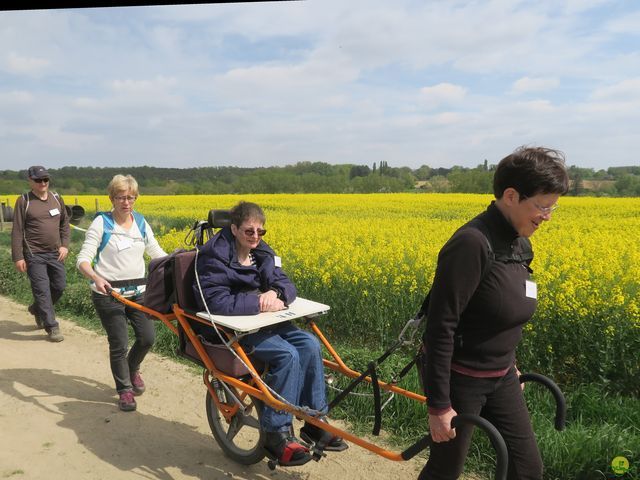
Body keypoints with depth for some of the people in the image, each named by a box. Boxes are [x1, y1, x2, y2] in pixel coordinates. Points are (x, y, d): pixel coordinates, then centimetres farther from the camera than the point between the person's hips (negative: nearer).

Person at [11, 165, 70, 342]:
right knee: (42, 290, -4)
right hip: (34, 255, -5)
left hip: (55, 253, 5)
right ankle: (52, 327, 4)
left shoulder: (57, 198, 7)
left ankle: (37, 309, 36)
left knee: (59, 286, 9)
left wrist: (64, 245, 1)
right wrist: (18, 257, -11)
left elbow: (64, 224, 15)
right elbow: (17, 231, -6)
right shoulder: (23, 201, -5)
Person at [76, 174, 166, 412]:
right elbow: (83, 259, -13)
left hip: (138, 292, 4)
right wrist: (95, 278, -33)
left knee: (148, 337, 1)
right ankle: (124, 390, 22)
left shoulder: (141, 222, 7)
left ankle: (132, 369, 33)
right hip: (108, 293, -4)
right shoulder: (101, 223, -8)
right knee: (119, 344, 0)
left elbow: (156, 252, 14)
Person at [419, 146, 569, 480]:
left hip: (501, 377, 8)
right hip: (459, 378, -8)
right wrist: (439, 405, -23)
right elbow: (440, 326, -27)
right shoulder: (472, 243, -27)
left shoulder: (519, 243, 1)